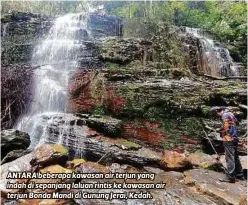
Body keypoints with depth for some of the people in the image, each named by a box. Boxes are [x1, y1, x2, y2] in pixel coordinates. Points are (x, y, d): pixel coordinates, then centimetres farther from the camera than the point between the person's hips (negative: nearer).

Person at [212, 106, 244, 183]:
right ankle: (239, 174, 27)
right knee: (235, 157, 17)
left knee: (230, 158, -6)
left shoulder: (225, 115, -12)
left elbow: (227, 127, -20)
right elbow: (236, 122, 19)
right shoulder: (230, 114, 16)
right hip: (234, 138, 10)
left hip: (229, 139, -10)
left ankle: (230, 177, -2)